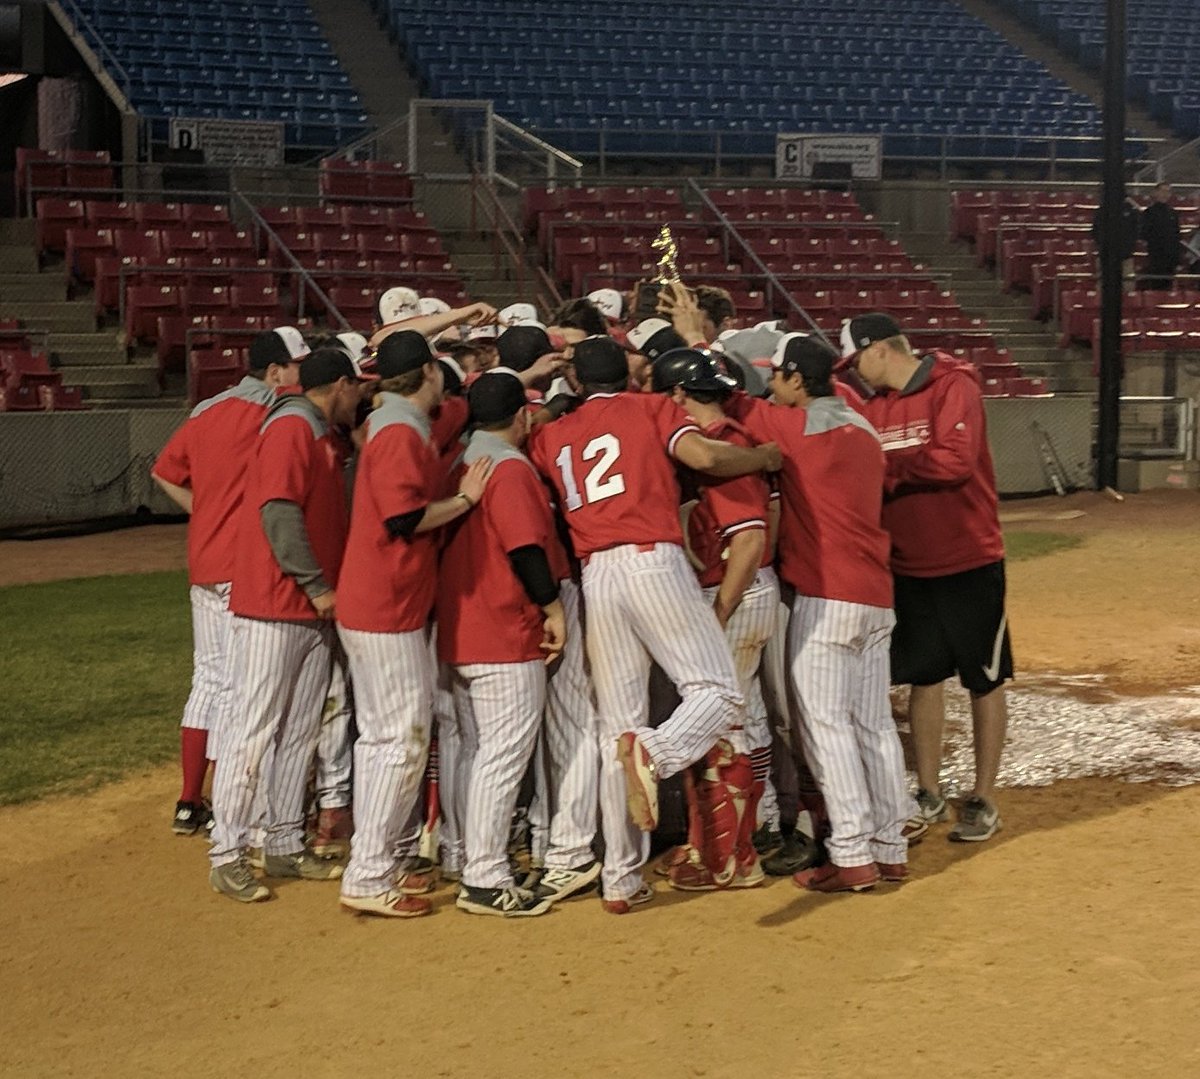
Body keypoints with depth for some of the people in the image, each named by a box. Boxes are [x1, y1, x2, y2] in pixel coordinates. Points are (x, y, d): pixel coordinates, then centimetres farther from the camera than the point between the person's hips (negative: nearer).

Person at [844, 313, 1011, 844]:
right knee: (923, 678, 12)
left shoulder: (953, 386, -14)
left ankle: (983, 799, 15)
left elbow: (955, 461, -26)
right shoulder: (873, 405, 7)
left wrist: (886, 470, -20)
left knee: (984, 680, 5)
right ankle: (929, 794, 24)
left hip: (969, 564, -6)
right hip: (908, 566, 6)